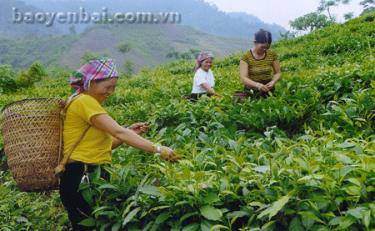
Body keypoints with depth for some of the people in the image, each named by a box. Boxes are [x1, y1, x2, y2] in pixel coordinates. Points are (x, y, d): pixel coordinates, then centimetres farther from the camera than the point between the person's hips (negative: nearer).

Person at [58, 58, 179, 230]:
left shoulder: (90, 103, 16)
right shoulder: (84, 101, -15)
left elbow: (101, 145, 13)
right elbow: (118, 133, -24)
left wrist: (130, 133, 2)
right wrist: (157, 149, -25)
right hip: (80, 178, -10)